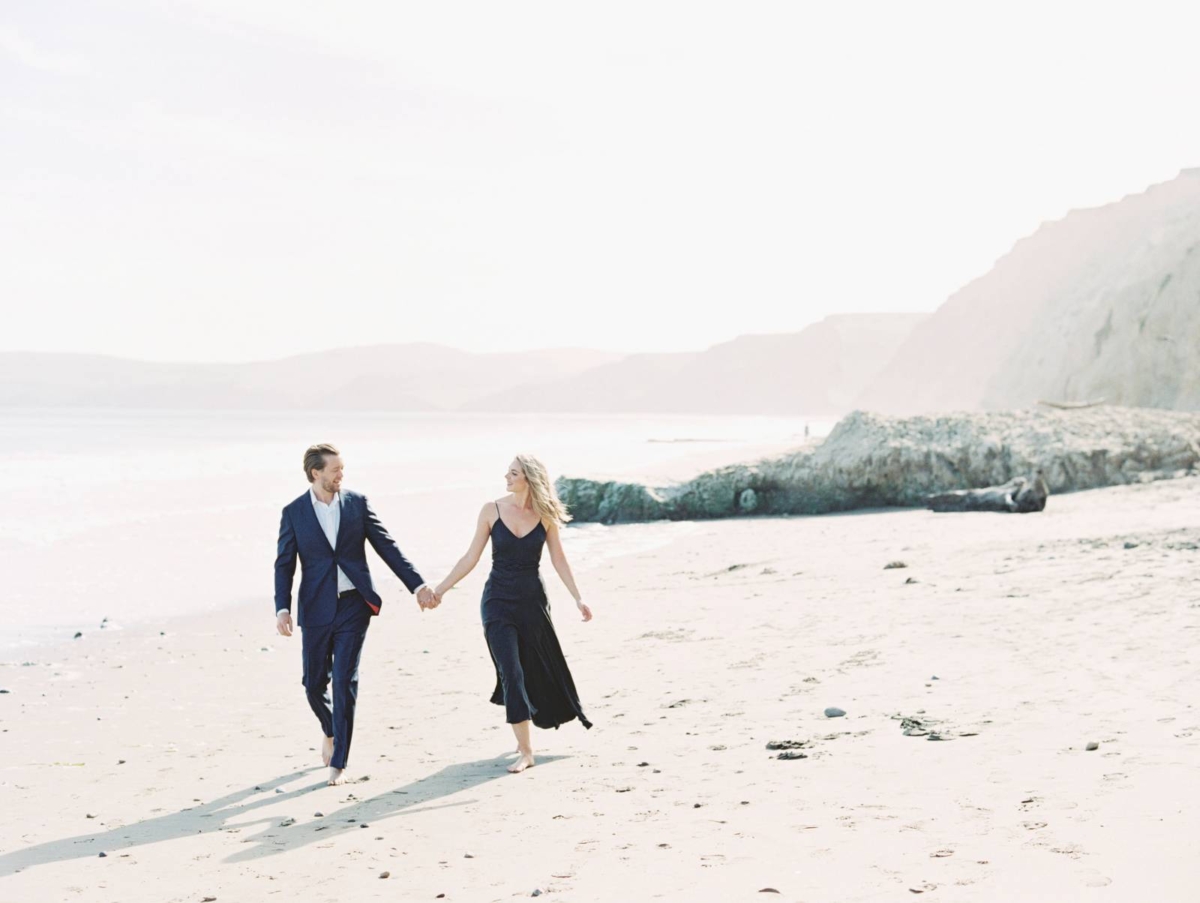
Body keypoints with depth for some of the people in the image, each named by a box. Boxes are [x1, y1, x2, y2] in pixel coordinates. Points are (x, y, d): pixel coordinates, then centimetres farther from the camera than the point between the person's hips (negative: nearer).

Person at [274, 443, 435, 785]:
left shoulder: (357, 503, 2)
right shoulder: (294, 512, 0)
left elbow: (387, 547, 5)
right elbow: (284, 564, 1)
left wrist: (417, 585, 0)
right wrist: (282, 608, -11)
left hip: (353, 606, 0)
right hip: (316, 609, 0)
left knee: (345, 681, -5)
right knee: (314, 682, 7)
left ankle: (338, 763, 2)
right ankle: (329, 731, 39)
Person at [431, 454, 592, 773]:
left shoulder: (545, 515, -3)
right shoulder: (492, 510, -4)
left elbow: (558, 559, 4)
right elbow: (472, 557, 0)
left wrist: (577, 598, 1)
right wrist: (441, 588, -3)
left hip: (533, 599, 1)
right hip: (498, 600, -1)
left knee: (538, 669, 10)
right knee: (511, 672, -7)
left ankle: (524, 730, 34)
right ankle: (525, 750, -2)